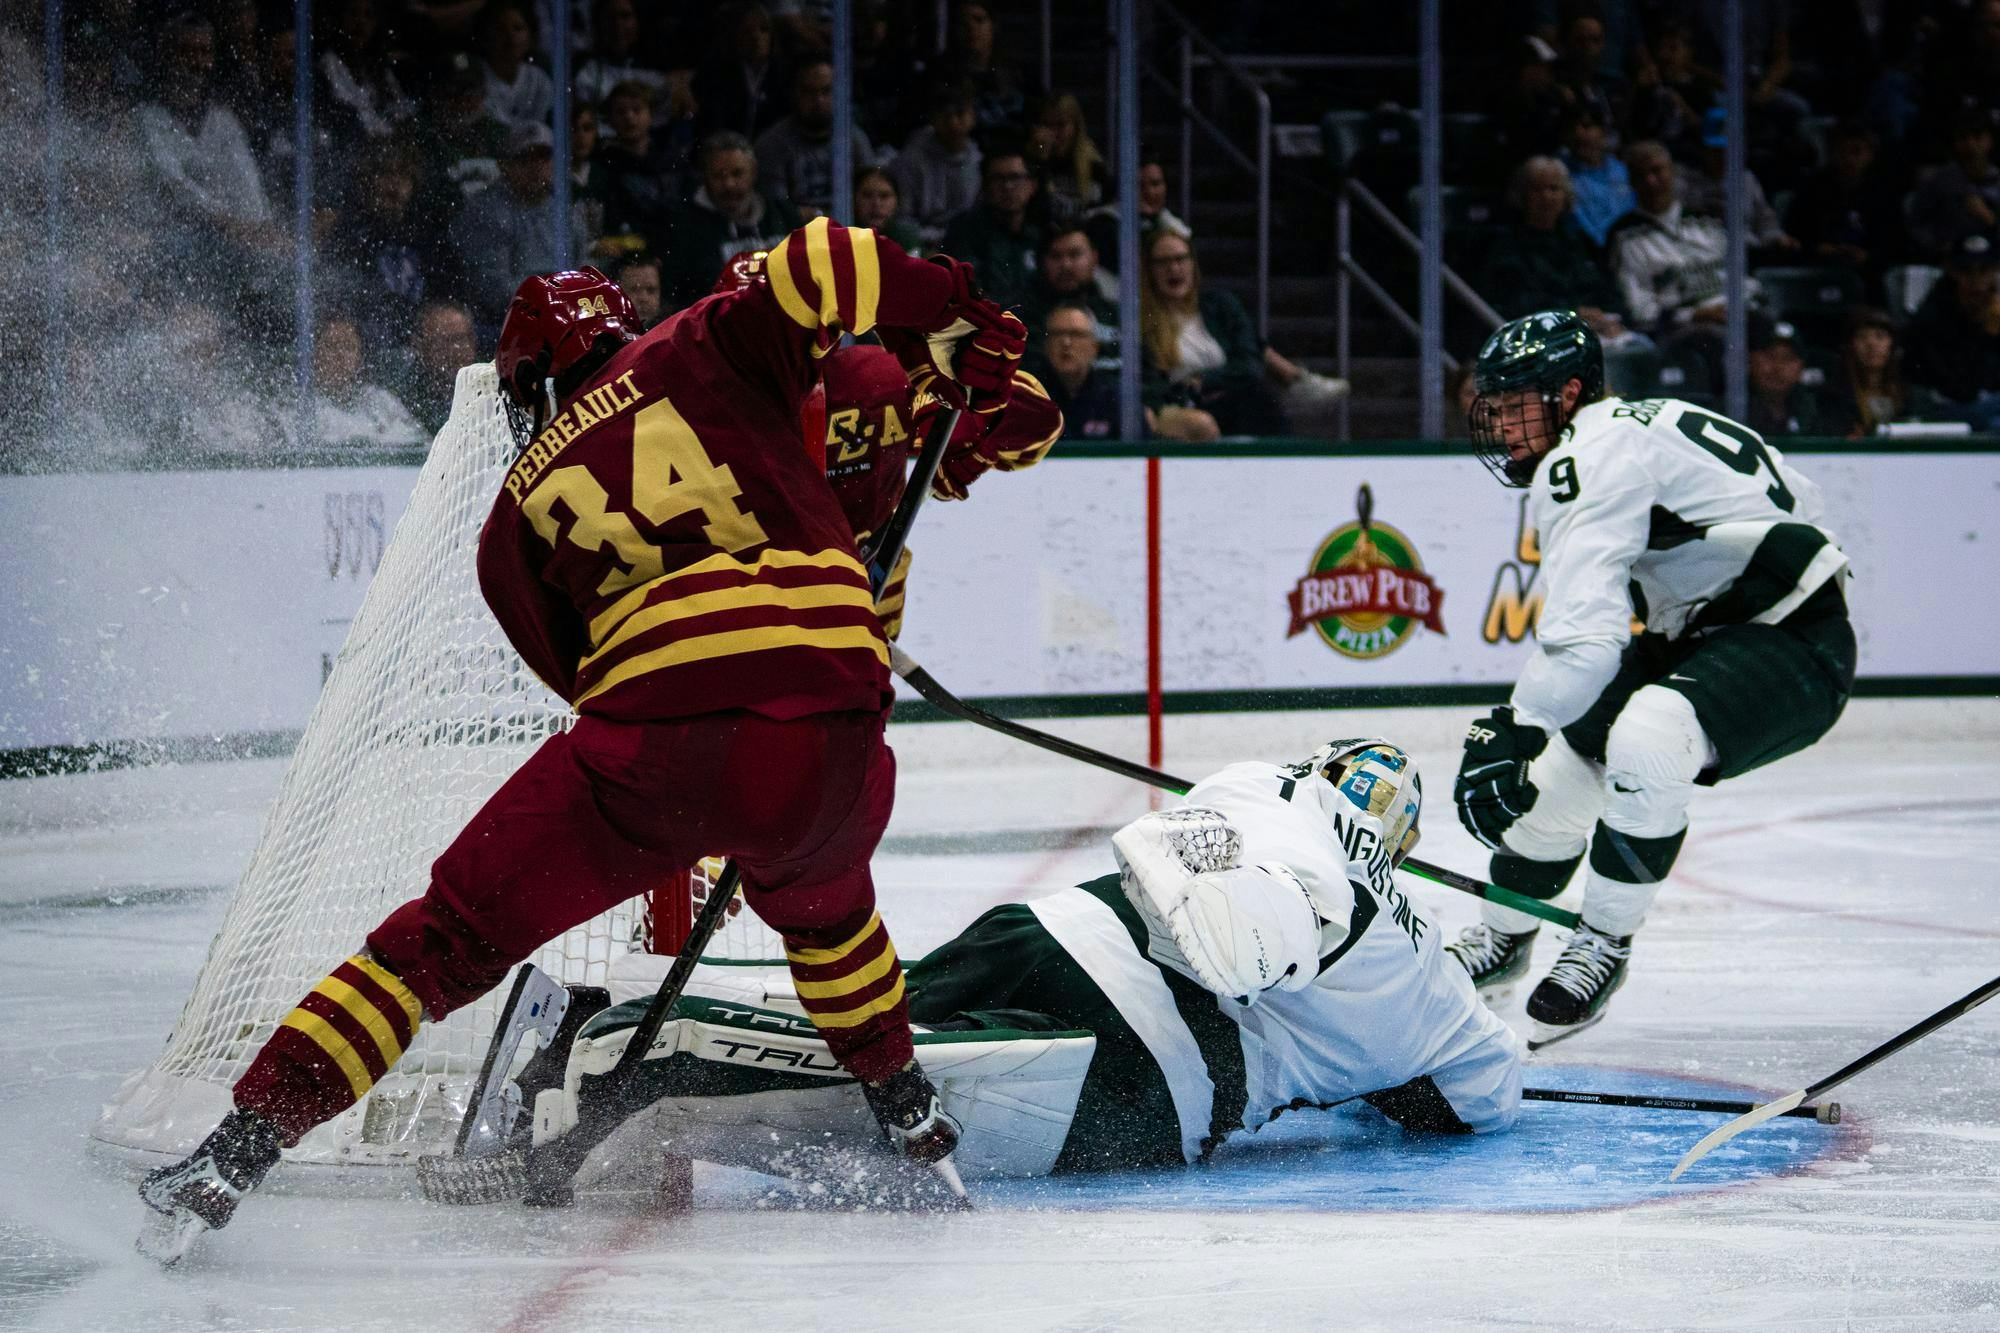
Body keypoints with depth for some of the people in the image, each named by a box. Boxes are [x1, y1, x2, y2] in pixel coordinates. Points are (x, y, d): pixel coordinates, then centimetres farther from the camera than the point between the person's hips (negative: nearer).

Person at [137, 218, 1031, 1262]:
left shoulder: (517, 513, 24)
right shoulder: (698, 352, 21)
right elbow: (822, 264, 4)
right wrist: (956, 326, 13)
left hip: (651, 746, -1)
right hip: (831, 726, 1)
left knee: (451, 935, 9)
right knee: (813, 888, 37)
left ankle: (241, 1147, 0)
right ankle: (904, 1112, 44)